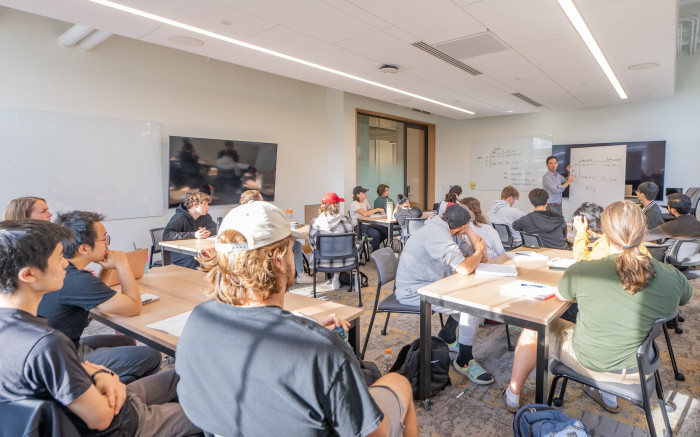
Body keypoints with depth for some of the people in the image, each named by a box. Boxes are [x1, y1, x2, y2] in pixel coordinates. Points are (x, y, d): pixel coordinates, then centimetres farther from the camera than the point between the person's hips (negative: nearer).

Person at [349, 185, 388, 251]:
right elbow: (364, 214, -26)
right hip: (359, 226, -8)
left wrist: (379, 211, -1)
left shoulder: (365, 201, 14)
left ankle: (371, 244, 12)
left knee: (386, 231, -9)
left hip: (368, 224, 8)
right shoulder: (354, 204, -14)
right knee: (376, 233, -30)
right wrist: (377, 209, -20)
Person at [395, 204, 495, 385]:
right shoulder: (437, 234, -25)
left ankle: (447, 336, 27)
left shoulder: (448, 232, 6)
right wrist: (479, 251, -14)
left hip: (430, 284, 10)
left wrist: (469, 230, -3)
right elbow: (464, 269, -34)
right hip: (414, 292, -10)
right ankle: (464, 361, -1)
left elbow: (483, 259, 7)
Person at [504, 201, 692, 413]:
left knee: (533, 330, 20)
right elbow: (686, 296, 8)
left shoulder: (582, 271, -28)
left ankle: (513, 395, 37)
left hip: (587, 362, -4)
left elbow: (560, 295, -5)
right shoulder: (672, 277, -17)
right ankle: (608, 395, 44)